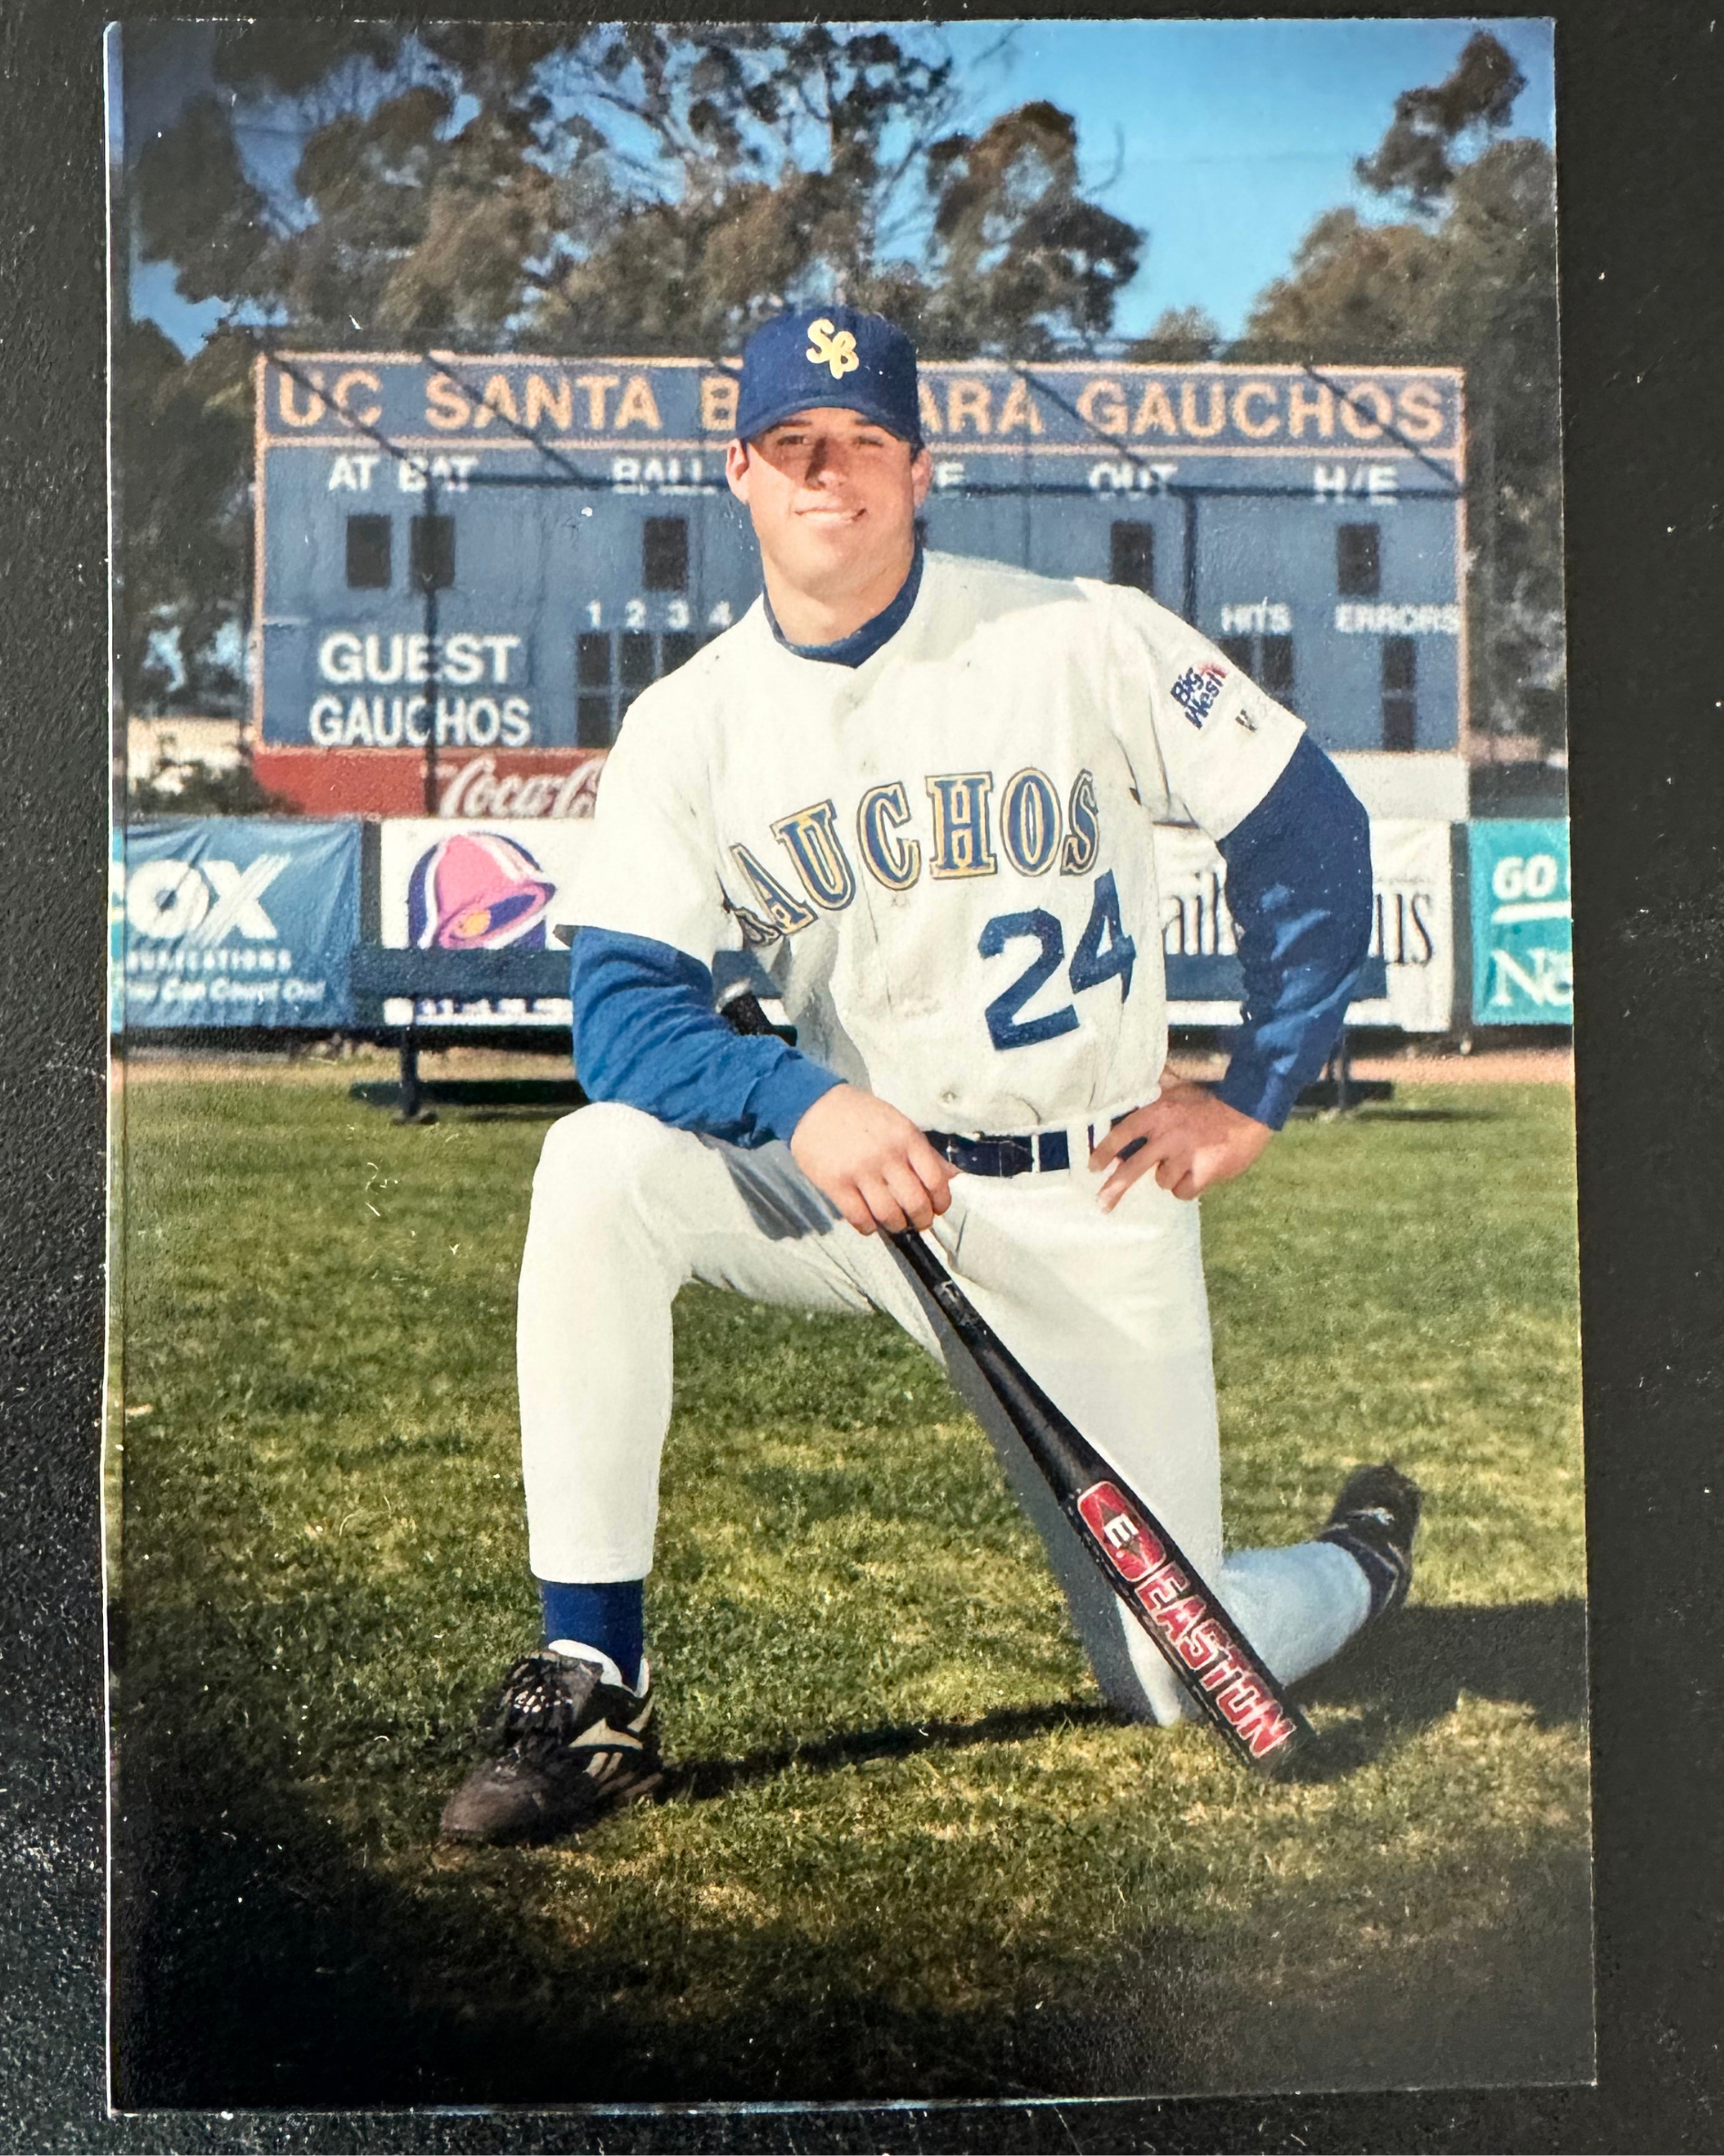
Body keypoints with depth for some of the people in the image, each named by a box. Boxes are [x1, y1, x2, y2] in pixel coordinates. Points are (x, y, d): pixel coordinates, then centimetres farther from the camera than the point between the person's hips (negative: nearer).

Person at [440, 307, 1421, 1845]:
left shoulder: (1086, 640, -8)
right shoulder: (688, 725, -3)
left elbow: (1311, 830, -1)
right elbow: (623, 1007, -12)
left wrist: (1257, 1096, -4)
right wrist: (804, 1106, -31)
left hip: (1089, 1209, -2)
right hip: (849, 1184, 2)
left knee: (1178, 1684, -3)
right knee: (600, 1167, -28)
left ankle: (1360, 1555, 35)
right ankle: (592, 1696, -19)